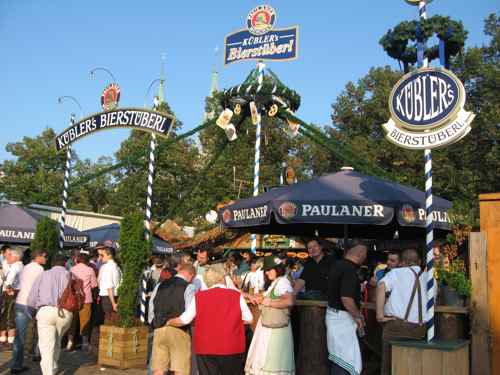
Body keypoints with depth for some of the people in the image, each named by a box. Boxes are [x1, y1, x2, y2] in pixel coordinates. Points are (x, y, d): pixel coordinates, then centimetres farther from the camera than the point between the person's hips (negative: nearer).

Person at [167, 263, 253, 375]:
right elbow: (248, 319, 5)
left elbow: (184, 320, 4)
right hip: (232, 348, 0)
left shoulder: (199, 296, -3)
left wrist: (168, 322, 23)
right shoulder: (237, 295, -4)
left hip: (205, 349, 0)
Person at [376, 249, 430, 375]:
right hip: (420, 328, 4)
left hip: (397, 325, -4)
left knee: (390, 364, 6)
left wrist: (380, 314, -15)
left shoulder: (396, 272, 1)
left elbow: (382, 286, -17)